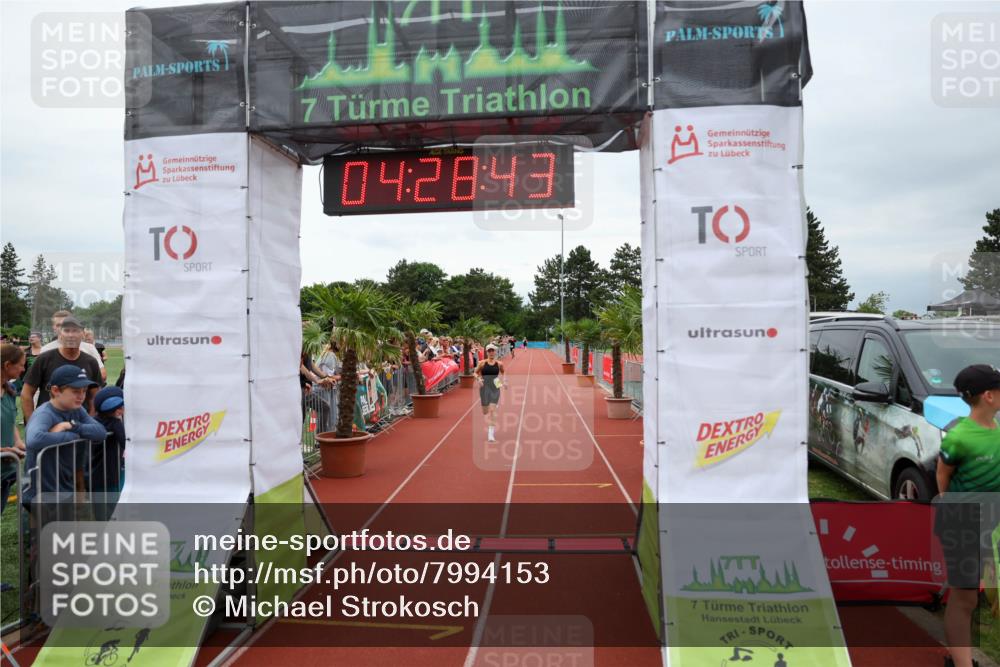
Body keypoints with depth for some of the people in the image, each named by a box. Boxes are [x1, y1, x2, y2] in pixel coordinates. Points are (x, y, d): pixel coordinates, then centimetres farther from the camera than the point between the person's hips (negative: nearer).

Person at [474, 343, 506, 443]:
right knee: (485, 411, 8)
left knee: (492, 410, -14)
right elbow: (476, 372, 9)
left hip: (495, 388, -1)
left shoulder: (499, 364, 2)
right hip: (484, 388, 1)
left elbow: (502, 372, 21)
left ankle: (491, 434, -12)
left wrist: (502, 381, 6)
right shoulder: (482, 363, -1)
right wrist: (478, 379, -10)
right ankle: (489, 429, 39)